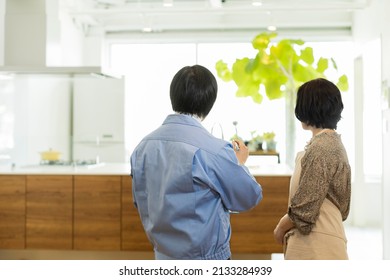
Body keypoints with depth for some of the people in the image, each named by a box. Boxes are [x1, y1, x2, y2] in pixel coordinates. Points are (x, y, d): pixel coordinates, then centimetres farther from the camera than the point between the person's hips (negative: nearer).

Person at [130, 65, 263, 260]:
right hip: (206, 257, -6)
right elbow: (250, 198, -7)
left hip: (163, 255, 6)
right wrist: (239, 162, 11)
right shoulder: (214, 150, -22)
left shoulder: (143, 146, -4)